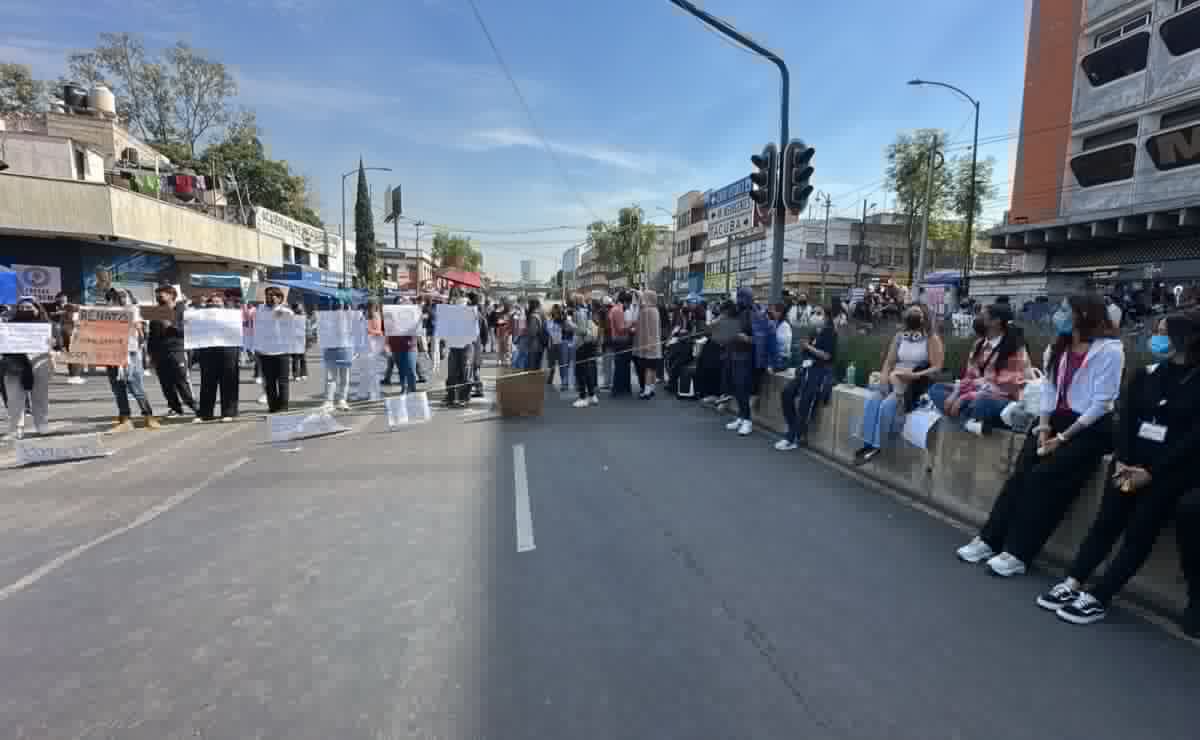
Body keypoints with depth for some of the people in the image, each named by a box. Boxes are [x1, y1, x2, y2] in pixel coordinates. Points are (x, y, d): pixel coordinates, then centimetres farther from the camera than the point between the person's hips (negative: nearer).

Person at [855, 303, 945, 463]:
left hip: (916, 385, -5)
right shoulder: (899, 336, 14)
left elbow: (937, 368, -8)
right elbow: (889, 362, 12)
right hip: (894, 381, 5)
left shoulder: (932, 339, -1)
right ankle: (868, 443, -23)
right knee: (872, 400, -23)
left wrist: (914, 375, -22)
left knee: (887, 405, -29)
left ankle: (876, 446, -20)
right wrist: (884, 381, -5)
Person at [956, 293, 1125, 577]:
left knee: (1043, 476, -21)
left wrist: (1063, 437, -16)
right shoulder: (1057, 348, 15)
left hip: (1090, 429, -6)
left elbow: (1102, 402, -13)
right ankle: (988, 540, -12)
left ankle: (1018, 553, -16)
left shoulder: (1109, 350, -9)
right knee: (1020, 473, -13)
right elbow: (1048, 389, 12)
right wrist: (1044, 427, -3)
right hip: (1055, 421, 6)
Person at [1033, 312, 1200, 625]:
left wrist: (1151, 472, -15)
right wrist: (1122, 461, -10)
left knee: (1139, 534, -6)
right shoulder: (1145, 374, 12)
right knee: (1106, 523, -1)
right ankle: (1072, 584, -2)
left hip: (1171, 469, -4)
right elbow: (1125, 419, 5)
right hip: (1131, 461, 4)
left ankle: (1097, 598, -7)